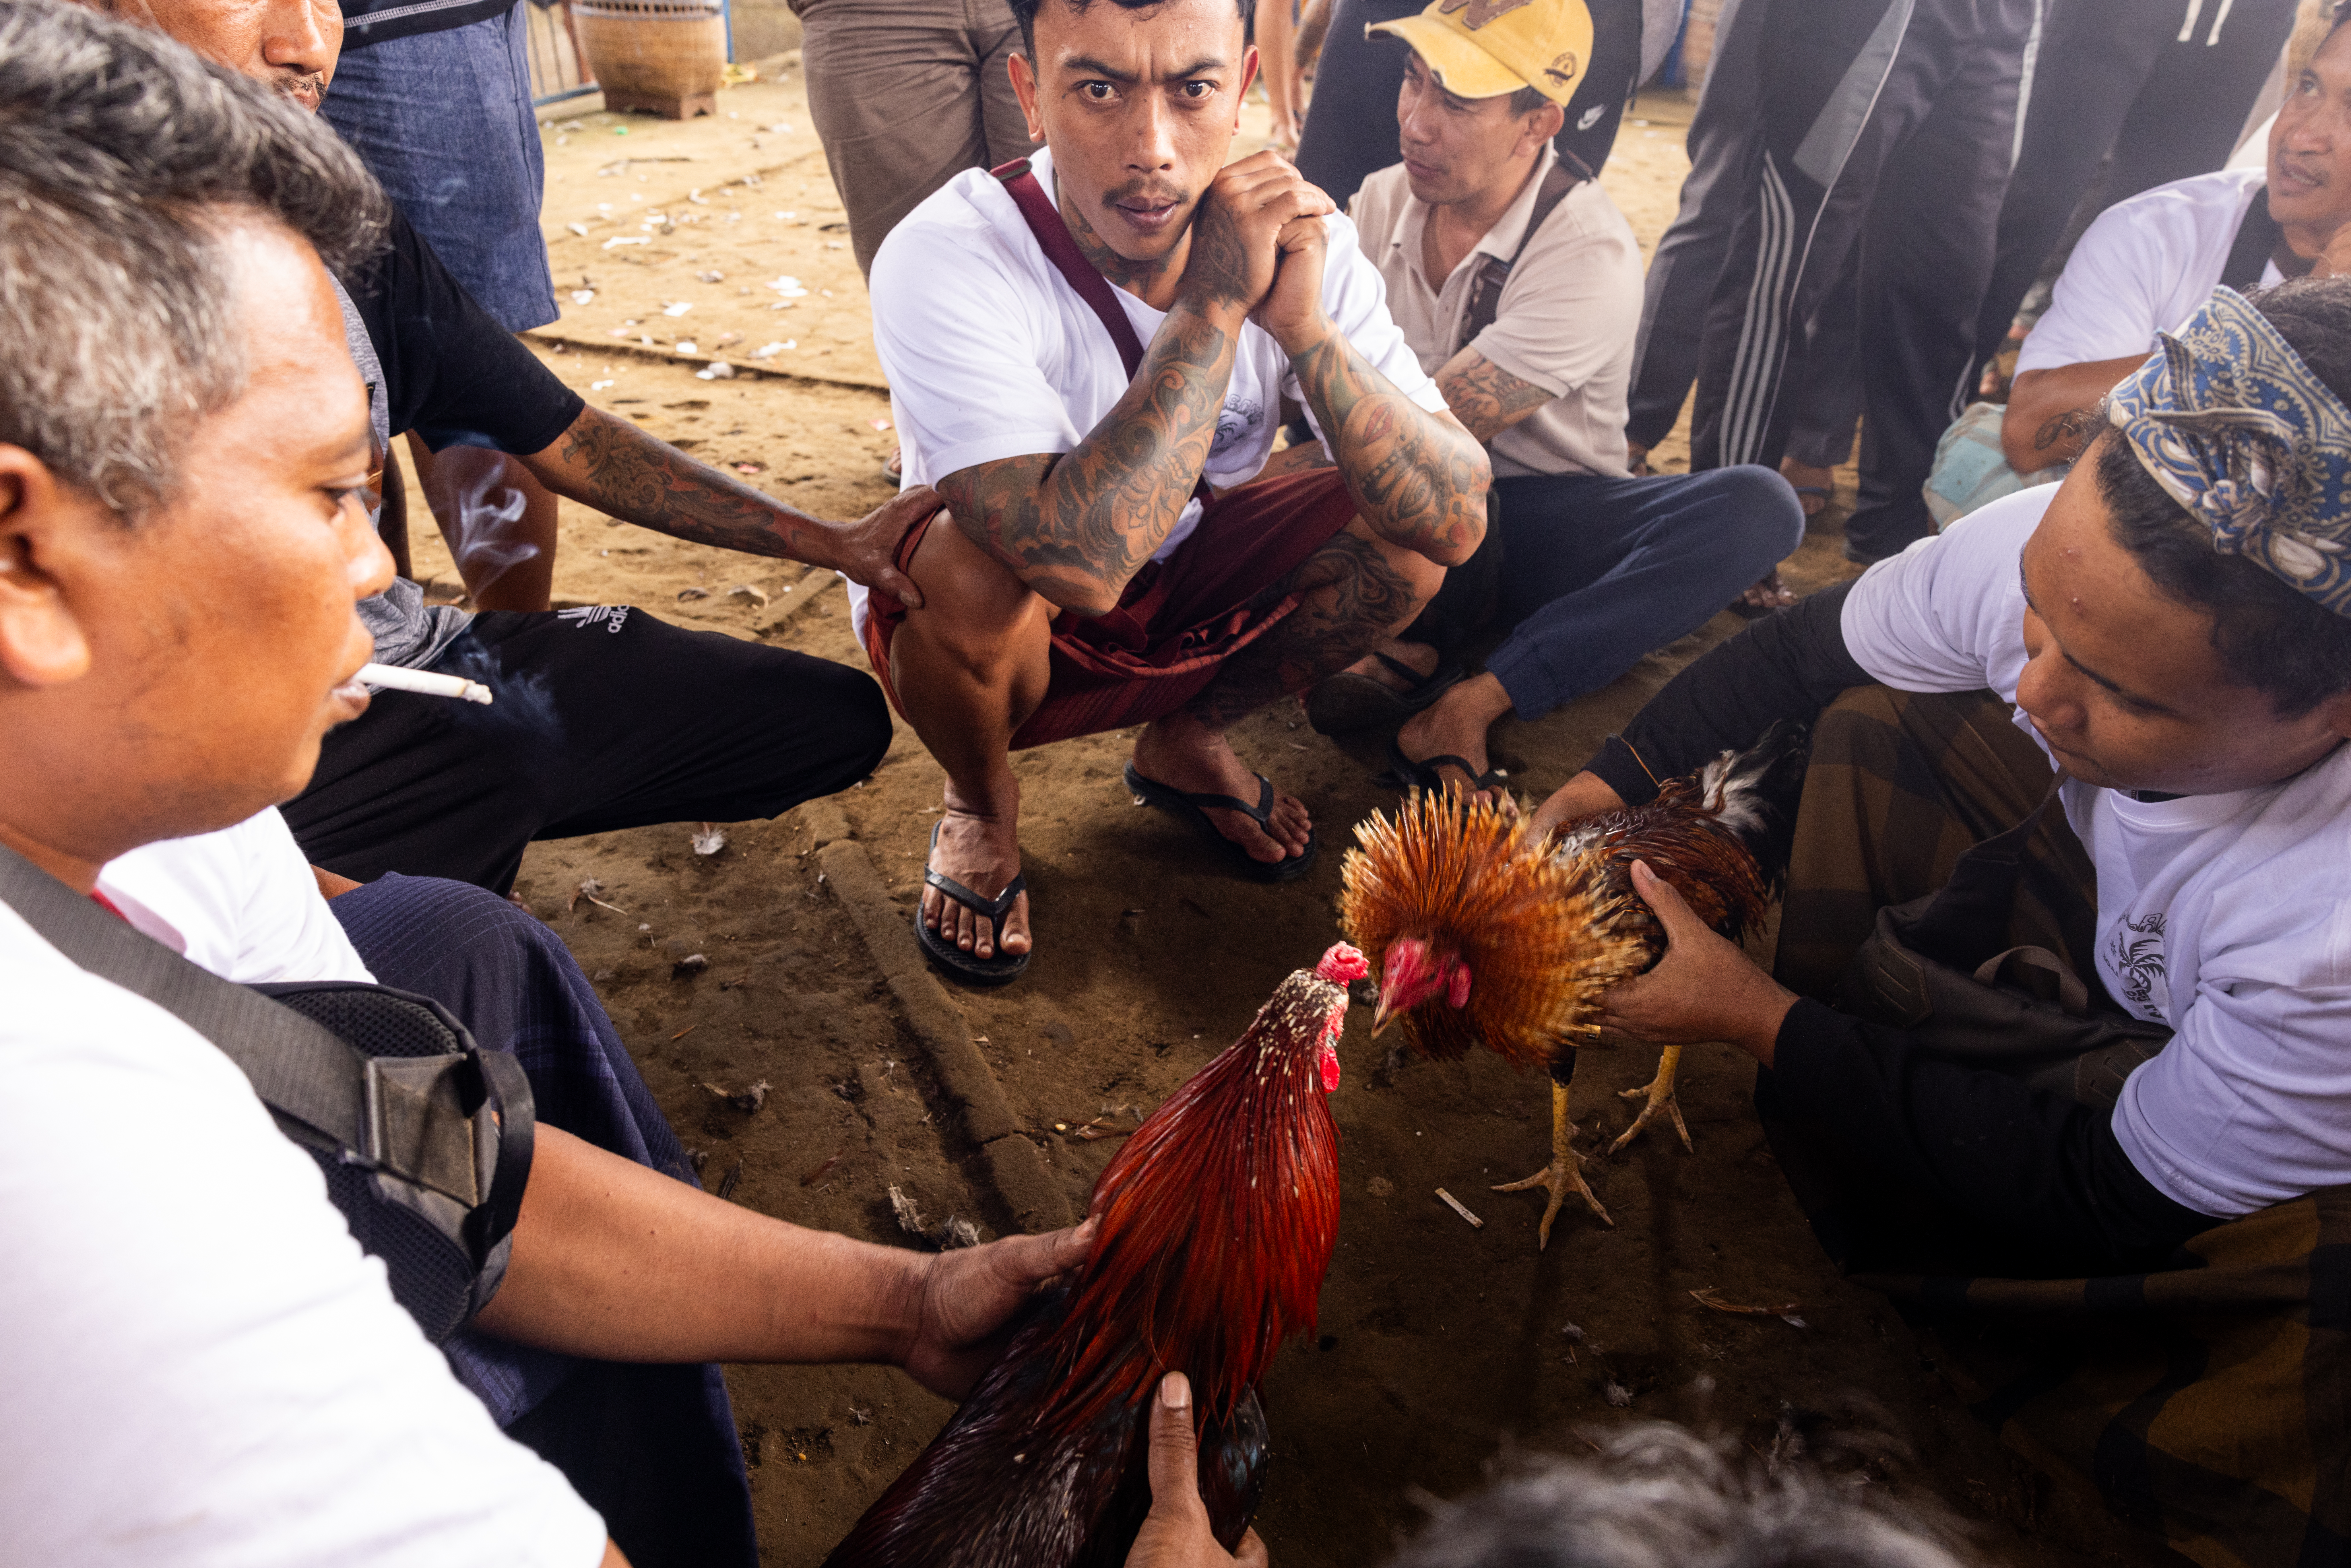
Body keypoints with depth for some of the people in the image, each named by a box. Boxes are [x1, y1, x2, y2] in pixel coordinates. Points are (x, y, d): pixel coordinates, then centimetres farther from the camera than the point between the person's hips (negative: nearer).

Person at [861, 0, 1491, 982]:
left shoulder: (1292, 235, -17)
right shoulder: (944, 263, -30)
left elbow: (1457, 523, -24)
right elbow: (1082, 559, -45)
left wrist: (1301, 324, -36)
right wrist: (1215, 302, -38)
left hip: (1181, 587, 4)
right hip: (993, 634, -3)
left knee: (1405, 533, -15)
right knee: (970, 574, -36)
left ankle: (1185, 743, 10)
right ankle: (981, 805, 0)